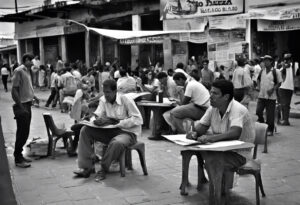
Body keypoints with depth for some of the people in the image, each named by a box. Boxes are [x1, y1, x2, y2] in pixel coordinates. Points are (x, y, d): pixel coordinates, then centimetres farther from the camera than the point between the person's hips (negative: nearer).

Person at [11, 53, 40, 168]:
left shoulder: (27, 71, 13)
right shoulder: (19, 71, -15)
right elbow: (14, 91, -19)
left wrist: (33, 96, 12)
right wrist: (21, 107, -21)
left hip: (27, 105, 9)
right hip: (22, 106, -9)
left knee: (25, 133, 14)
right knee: (22, 133, -3)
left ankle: (19, 156, 25)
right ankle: (18, 159, 6)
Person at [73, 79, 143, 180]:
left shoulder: (126, 100, -15)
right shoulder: (103, 100, 2)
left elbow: (138, 120, -20)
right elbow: (97, 116, -2)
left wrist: (116, 122, -25)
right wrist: (98, 120, -28)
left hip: (128, 132, -6)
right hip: (111, 131, 6)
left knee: (117, 143, -40)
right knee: (85, 130, -10)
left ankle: (103, 169, -15)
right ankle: (85, 167, -13)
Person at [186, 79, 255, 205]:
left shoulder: (238, 110, -23)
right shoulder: (213, 108, 1)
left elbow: (235, 133, -38)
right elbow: (202, 125, 4)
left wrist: (211, 137, -50)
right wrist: (195, 133, -20)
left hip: (239, 153, -8)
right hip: (222, 149, 8)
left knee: (213, 160, -31)